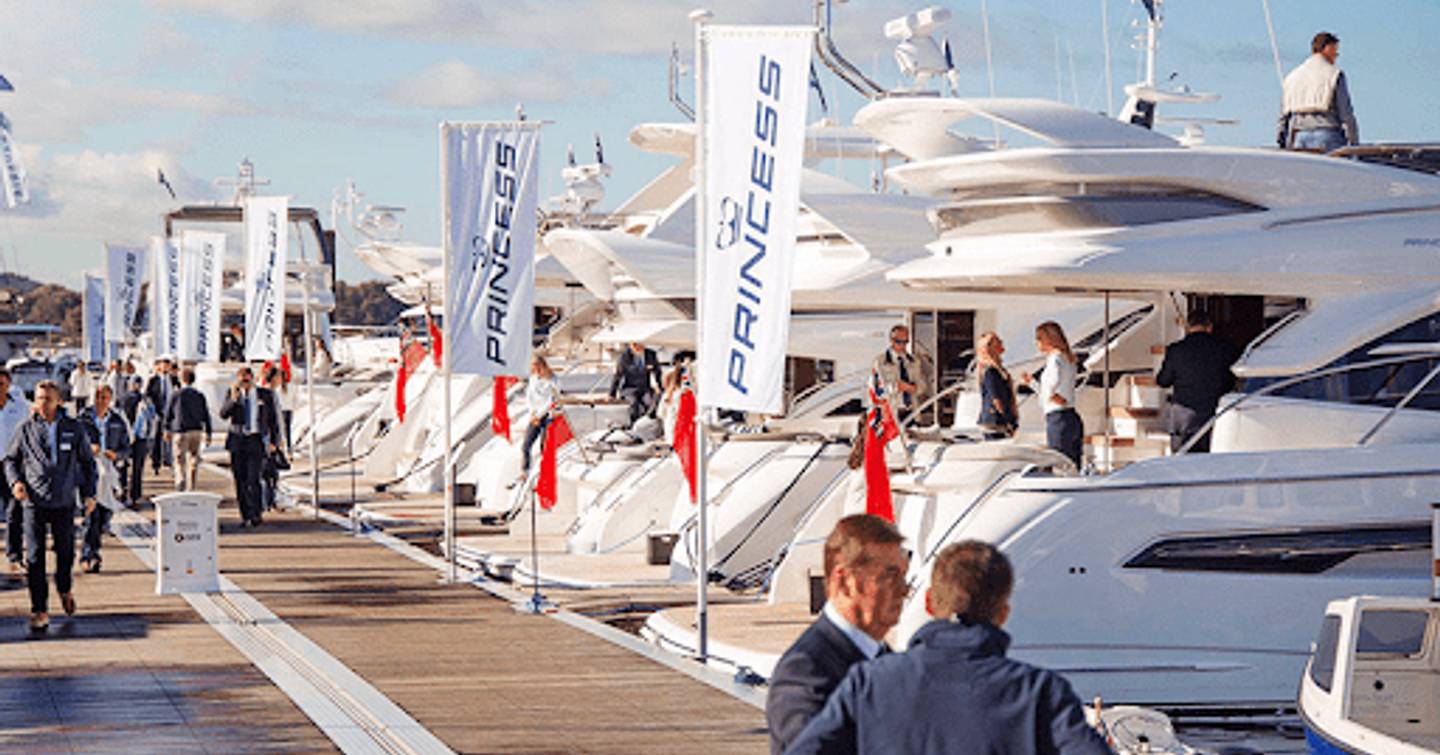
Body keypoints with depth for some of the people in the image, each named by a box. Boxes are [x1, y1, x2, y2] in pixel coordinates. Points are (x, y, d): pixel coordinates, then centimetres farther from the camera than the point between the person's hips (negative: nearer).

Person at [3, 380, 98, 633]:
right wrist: (15, 482, -7)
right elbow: (10, 459, 11)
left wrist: (89, 493, 6)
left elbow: (87, 462, 12)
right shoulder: (25, 430, 0)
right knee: (34, 557, -6)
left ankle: (64, 589, 41)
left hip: (65, 502, 1)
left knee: (66, 551, 11)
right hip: (35, 502, -1)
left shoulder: (74, 430, 2)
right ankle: (39, 610, -2)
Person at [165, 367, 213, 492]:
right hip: (196, 430, 3)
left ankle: (181, 479, -24)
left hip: (181, 431, -3)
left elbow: (168, 414, 3)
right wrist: (208, 434, 9)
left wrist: (167, 430, 16)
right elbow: (206, 416, 4)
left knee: (180, 459, 0)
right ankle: (191, 488, 16)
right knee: (193, 460, 11)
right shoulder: (200, 396, 3)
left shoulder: (176, 395, -5)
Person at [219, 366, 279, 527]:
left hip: (256, 440, -2)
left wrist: (273, 441, 5)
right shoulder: (232, 394, 7)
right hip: (237, 440, 2)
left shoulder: (265, 395, 4)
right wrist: (233, 399, -19)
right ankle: (244, 515, 10)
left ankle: (255, 514, -10)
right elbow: (223, 414, -4)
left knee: (253, 479, -14)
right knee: (240, 480, 3)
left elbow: (272, 419, 10)